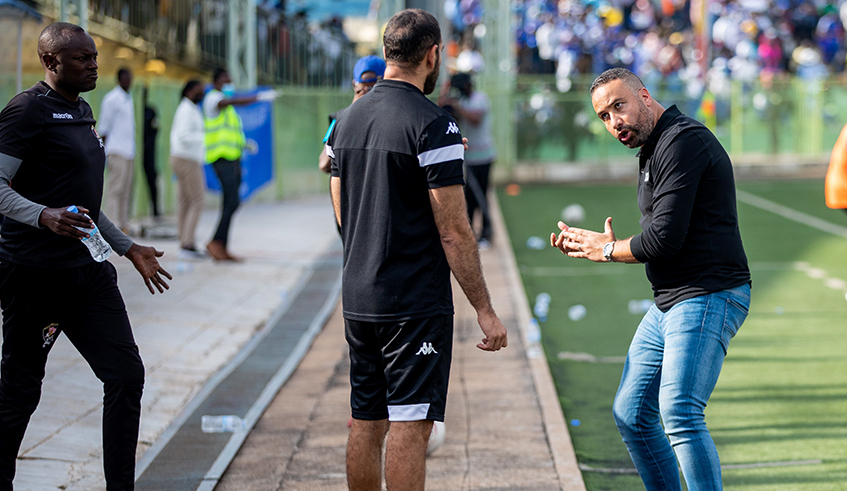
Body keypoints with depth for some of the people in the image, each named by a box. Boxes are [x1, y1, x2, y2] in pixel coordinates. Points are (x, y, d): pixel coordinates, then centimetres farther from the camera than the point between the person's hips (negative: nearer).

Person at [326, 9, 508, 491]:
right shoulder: (433, 125, -13)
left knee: (366, 423, 13)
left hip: (357, 300, 7)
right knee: (410, 425, -5)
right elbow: (454, 232, -15)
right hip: (416, 303, -7)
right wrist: (486, 310, -9)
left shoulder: (348, 119, 10)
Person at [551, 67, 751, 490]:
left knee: (679, 413, -23)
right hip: (669, 302, 11)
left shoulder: (682, 141, -15)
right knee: (631, 415, 13)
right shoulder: (654, 149, 18)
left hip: (707, 297, -11)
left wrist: (608, 250, -3)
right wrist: (591, 245, 15)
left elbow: (665, 239, -20)